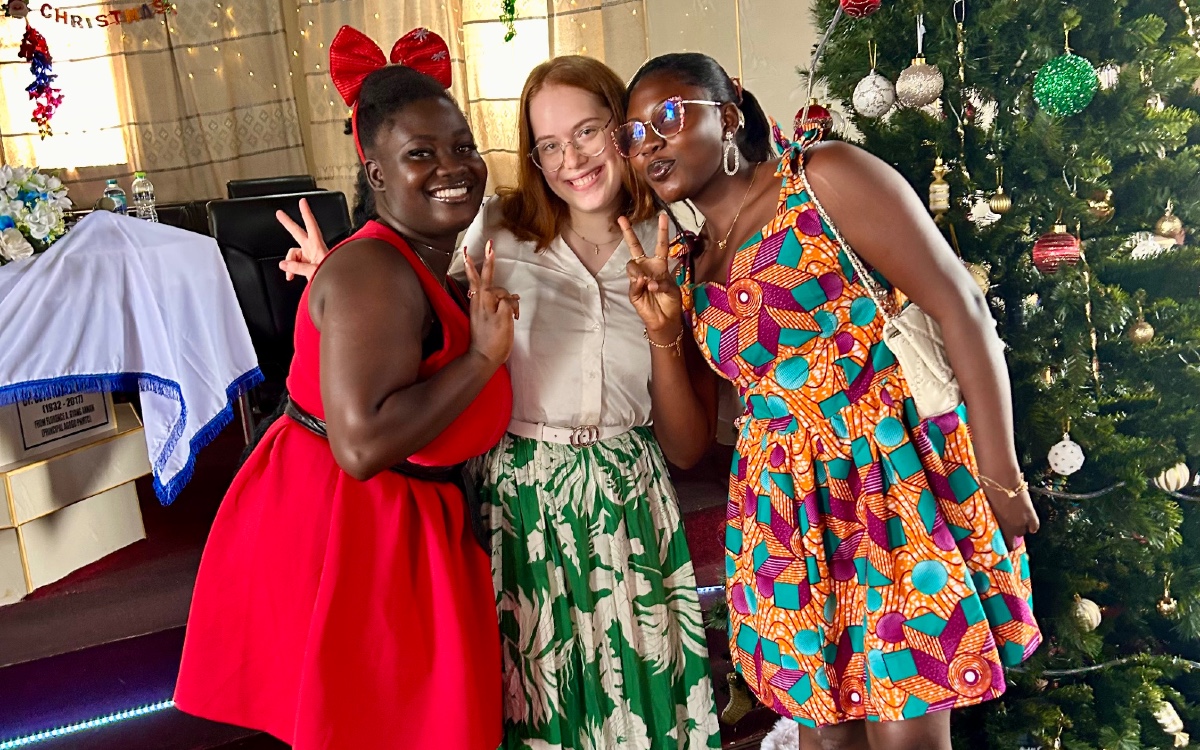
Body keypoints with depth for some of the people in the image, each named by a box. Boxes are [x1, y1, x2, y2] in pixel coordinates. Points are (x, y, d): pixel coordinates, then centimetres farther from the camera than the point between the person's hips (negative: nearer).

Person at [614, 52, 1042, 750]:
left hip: (897, 472, -5)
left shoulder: (825, 176, -4)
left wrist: (1001, 475, -14)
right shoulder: (685, 267, 11)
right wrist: (663, 331, -3)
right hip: (787, 507, 5)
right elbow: (690, 443, 11)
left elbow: (962, 306, -10)